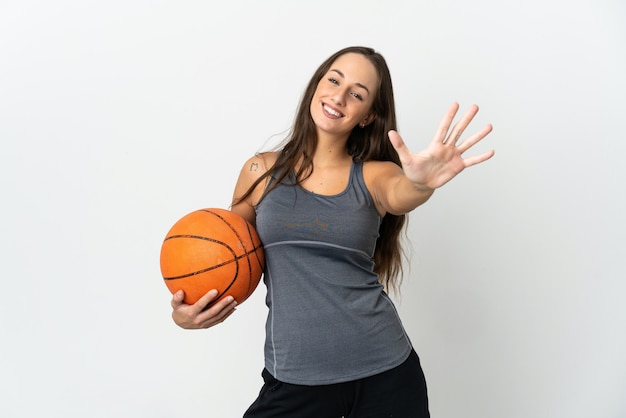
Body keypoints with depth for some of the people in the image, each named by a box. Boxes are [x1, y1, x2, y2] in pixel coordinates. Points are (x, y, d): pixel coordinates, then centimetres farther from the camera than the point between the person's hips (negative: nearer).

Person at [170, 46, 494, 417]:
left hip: (384, 370, 0)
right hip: (293, 378, 1)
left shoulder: (374, 175, 0)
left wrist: (421, 182, -46)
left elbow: (401, 194, -23)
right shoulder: (261, 171, 2)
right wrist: (187, 312, -8)